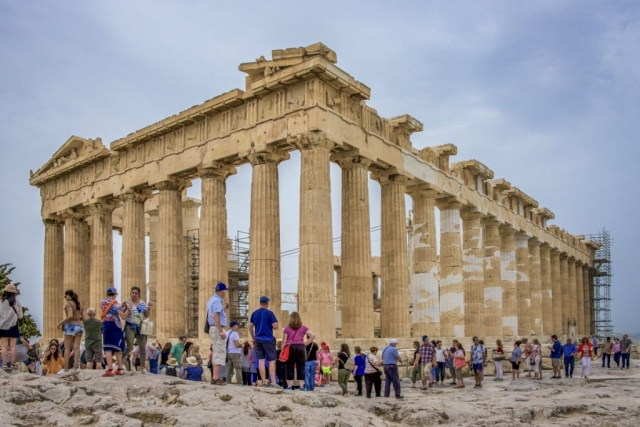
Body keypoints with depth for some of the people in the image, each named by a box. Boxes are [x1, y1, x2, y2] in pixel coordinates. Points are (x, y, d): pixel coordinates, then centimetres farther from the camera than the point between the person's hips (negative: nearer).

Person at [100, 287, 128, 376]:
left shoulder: (102, 302, 6)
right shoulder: (116, 304, -10)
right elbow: (123, 316, -16)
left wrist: (123, 308, 15)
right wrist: (128, 309, -1)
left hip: (106, 326, 3)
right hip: (115, 326, -3)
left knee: (108, 348, -1)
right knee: (118, 347, 7)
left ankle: (110, 369, -11)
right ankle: (120, 369, 11)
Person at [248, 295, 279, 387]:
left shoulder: (254, 313, 7)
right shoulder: (269, 313, -8)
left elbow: (250, 327, 10)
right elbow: (275, 326, -13)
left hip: (258, 339, 4)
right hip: (268, 339, -4)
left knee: (261, 360, 5)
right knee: (271, 361, 1)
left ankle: (264, 381, 5)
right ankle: (273, 382, -4)